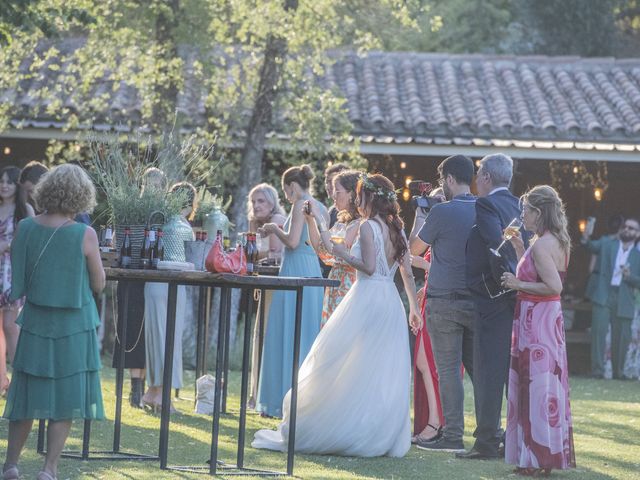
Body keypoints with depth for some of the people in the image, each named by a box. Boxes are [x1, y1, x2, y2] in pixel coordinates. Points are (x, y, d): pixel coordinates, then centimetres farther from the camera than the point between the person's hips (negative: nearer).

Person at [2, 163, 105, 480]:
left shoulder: (25, 229, -6)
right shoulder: (85, 236, -15)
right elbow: (98, 285, -4)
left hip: (35, 323, 3)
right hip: (74, 326, -3)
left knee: (27, 393, 15)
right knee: (66, 397, 6)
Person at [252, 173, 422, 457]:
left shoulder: (368, 227, -10)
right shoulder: (396, 230, 11)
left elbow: (369, 266, -19)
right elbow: (408, 273, 12)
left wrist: (343, 254, -5)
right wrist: (414, 308, 18)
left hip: (367, 299, -7)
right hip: (391, 303, 7)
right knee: (384, 375, 8)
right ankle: (385, 437, 9)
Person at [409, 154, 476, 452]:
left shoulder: (442, 212, -12)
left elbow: (414, 249, 0)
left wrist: (419, 218, 15)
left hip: (444, 302, -5)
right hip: (477, 301, 5)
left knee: (449, 370, -2)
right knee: (477, 367, 11)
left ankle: (452, 435, -2)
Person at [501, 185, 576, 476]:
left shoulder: (541, 245, -18)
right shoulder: (556, 242, 12)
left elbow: (554, 286, -25)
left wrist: (519, 285, -19)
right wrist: (519, 248, 15)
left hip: (536, 319, -10)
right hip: (549, 317, 10)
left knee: (536, 384, -5)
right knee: (546, 384, 13)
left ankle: (537, 459, -1)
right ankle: (550, 454, 18)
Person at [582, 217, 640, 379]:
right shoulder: (607, 243, 9)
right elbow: (594, 246, -9)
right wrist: (586, 241, -31)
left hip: (623, 301, 2)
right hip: (603, 295, -2)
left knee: (621, 338, 4)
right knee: (599, 329, -13)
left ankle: (618, 372, 19)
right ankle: (597, 370, -13)